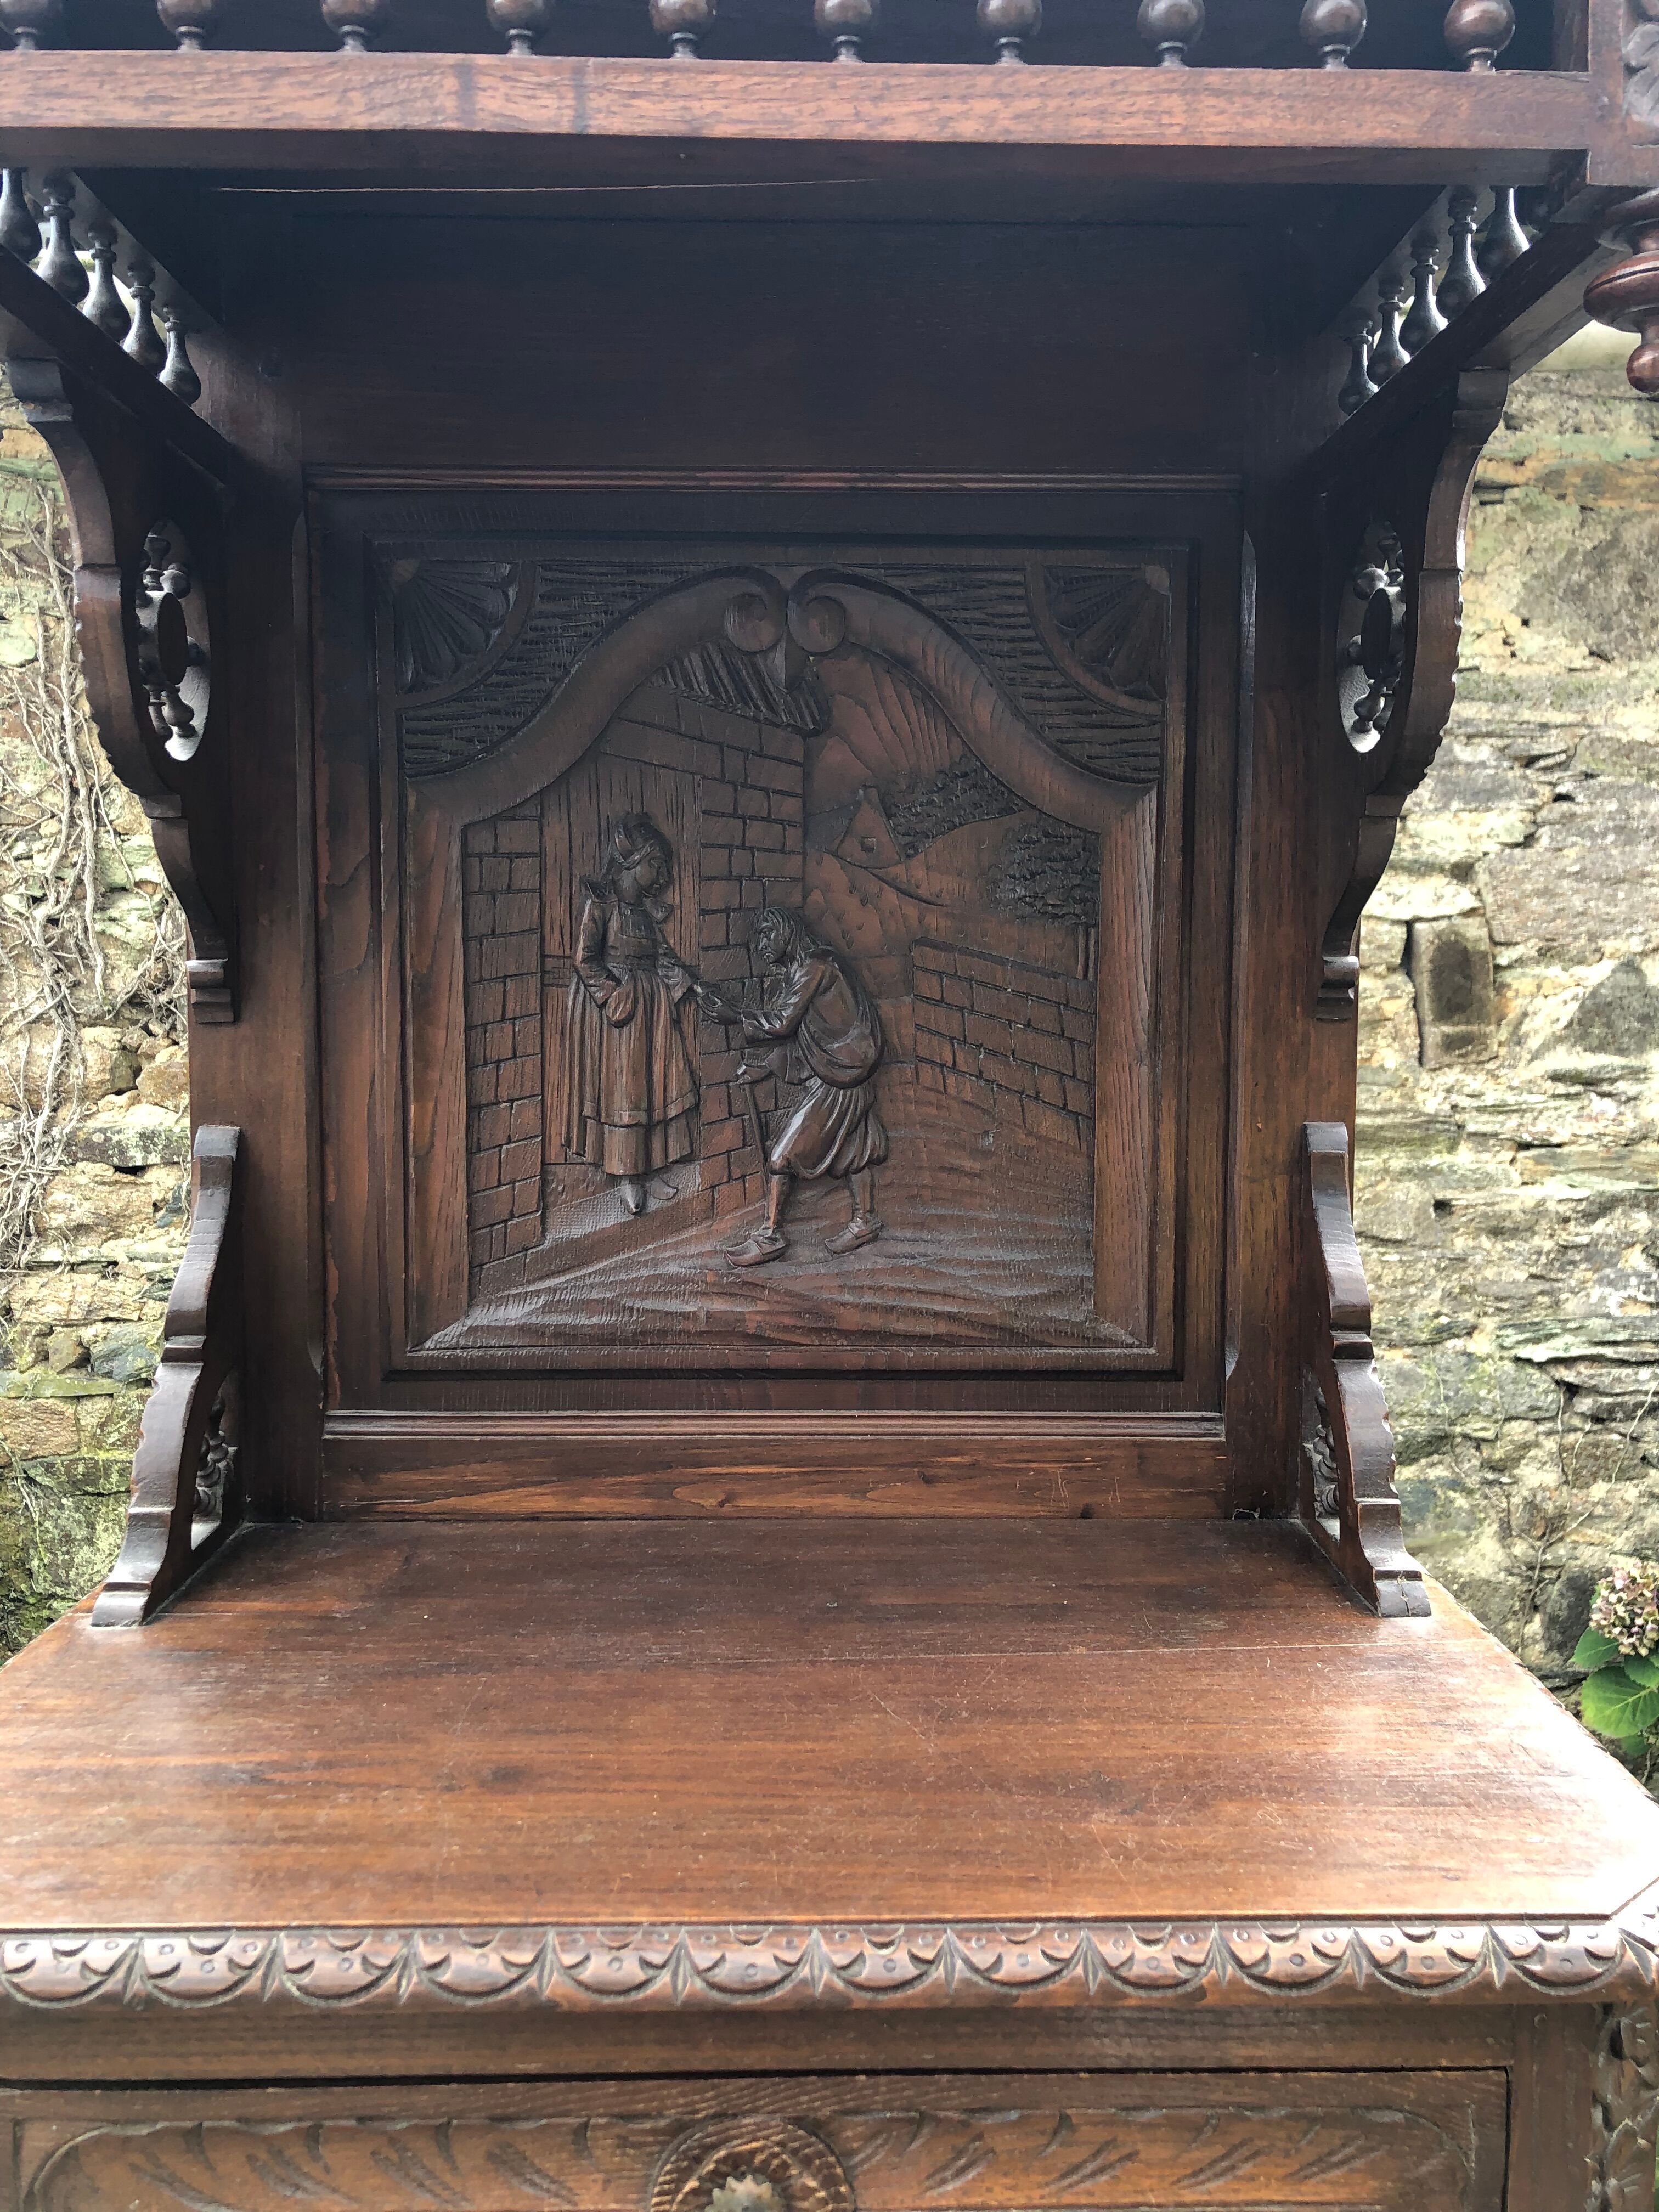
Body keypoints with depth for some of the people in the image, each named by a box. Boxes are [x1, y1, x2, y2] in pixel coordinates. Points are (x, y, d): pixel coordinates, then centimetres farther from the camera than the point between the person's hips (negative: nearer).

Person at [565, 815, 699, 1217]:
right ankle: (628, 1177, 3)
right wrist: (616, 995, -16)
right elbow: (585, 959, -13)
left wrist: (689, 984, 1)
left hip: (652, 1004, 7)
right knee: (622, 1088, -3)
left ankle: (648, 1169, 14)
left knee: (654, 1084, 6)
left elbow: (663, 953, 14)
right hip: (615, 1001, -7)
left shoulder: (647, 908, 11)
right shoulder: (600, 904, -9)